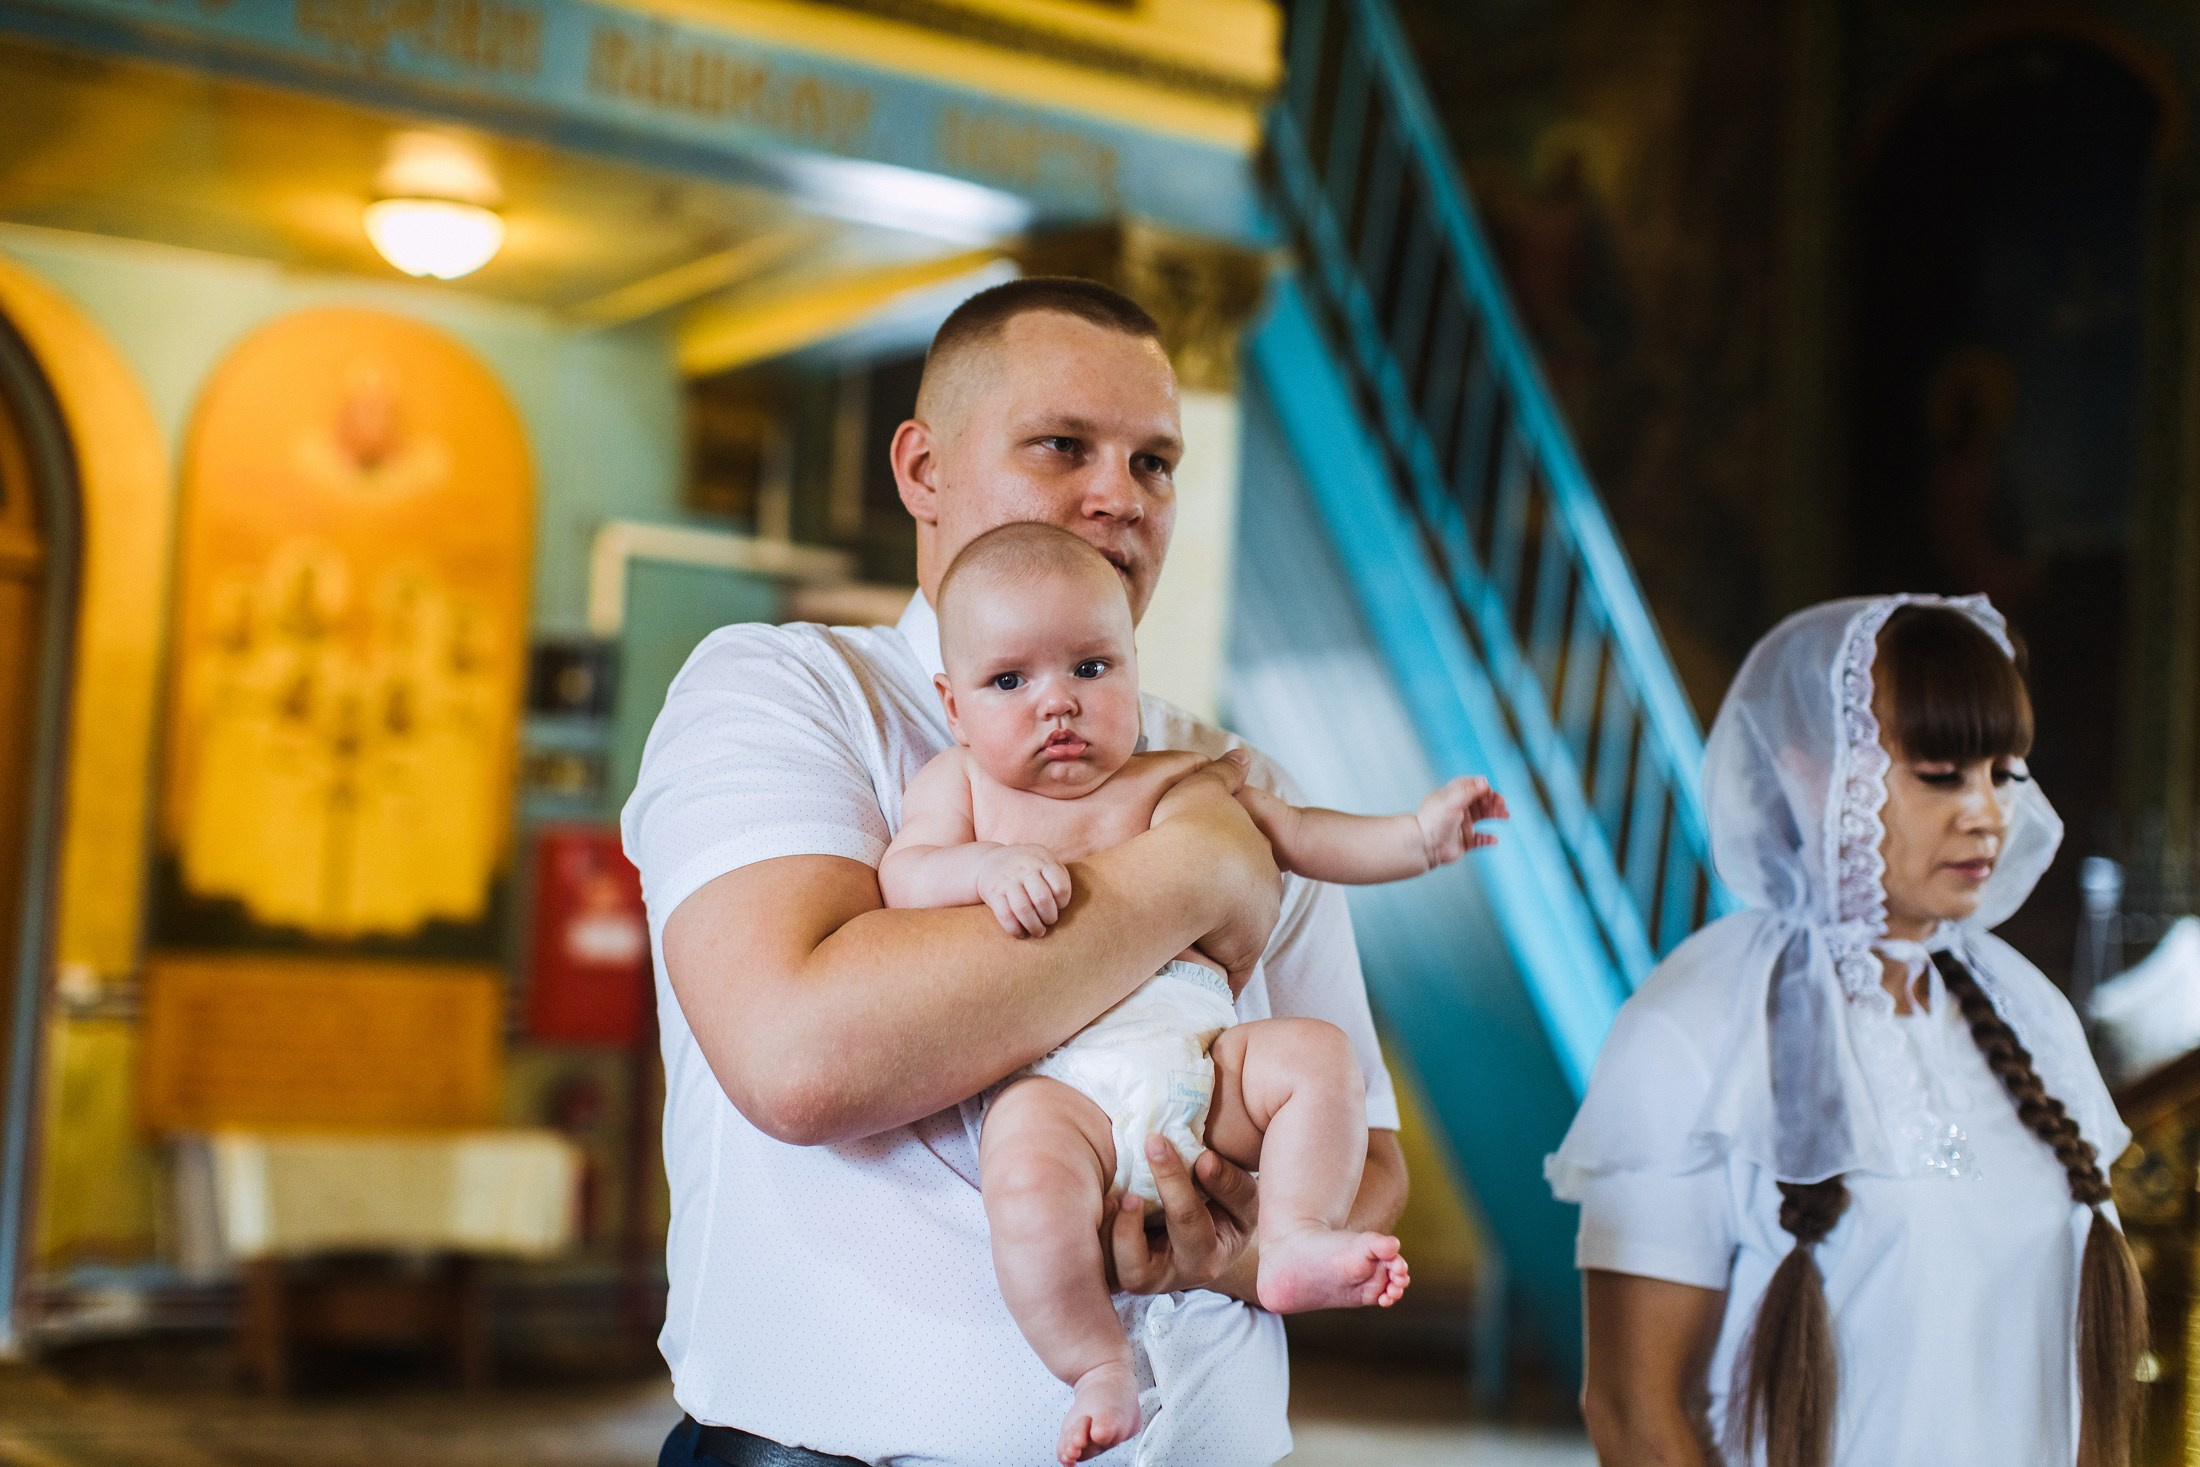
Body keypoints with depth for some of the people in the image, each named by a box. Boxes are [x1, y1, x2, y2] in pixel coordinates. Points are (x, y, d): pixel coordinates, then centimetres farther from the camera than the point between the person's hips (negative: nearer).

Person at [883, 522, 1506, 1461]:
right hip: (1056, 1082, -4)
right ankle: (1096, 1367, -18)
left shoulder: (1179, 783, 22)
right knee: (1027, 1182, -33)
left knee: (1317, 1054, -18)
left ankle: (1292, 1244, -14)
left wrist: (1417, 836, 9)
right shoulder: (960, 782, 17)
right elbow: (900, 879, 3)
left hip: (1198, 1055, 4)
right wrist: (991, 866, -18)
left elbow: (1299, 836, 22)